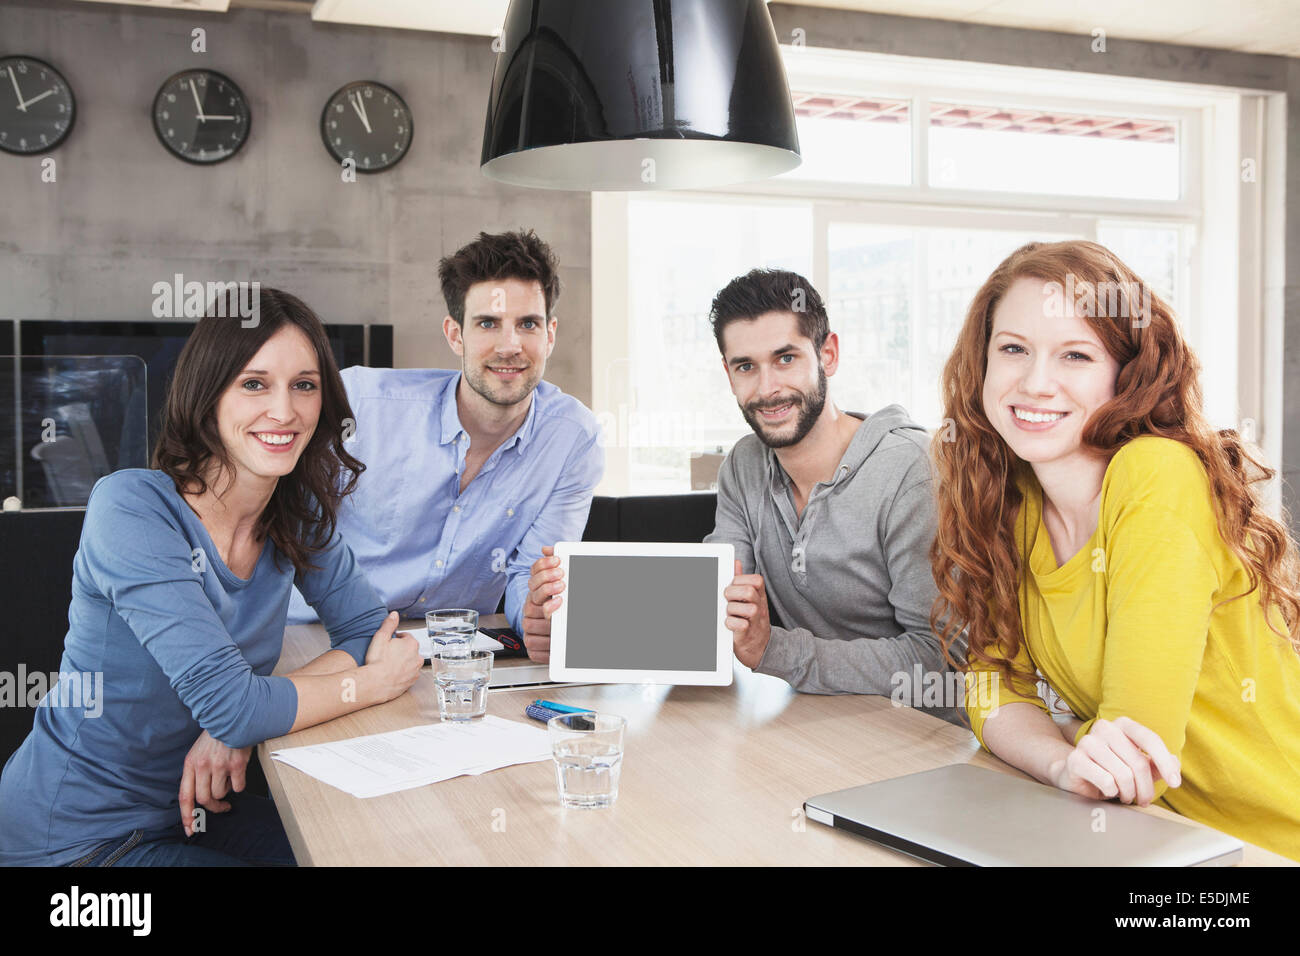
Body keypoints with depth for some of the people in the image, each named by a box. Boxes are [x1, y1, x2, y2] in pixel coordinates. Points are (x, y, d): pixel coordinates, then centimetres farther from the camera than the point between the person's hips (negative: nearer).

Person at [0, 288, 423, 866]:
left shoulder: (298, 513, -4)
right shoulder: (131, 508, -24)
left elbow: (367, 627, 0)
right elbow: (230, 703, -29)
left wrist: (246, 718, -17)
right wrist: (376, 680, -14)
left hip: (189, 807, 6)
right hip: (74, 837, -6)